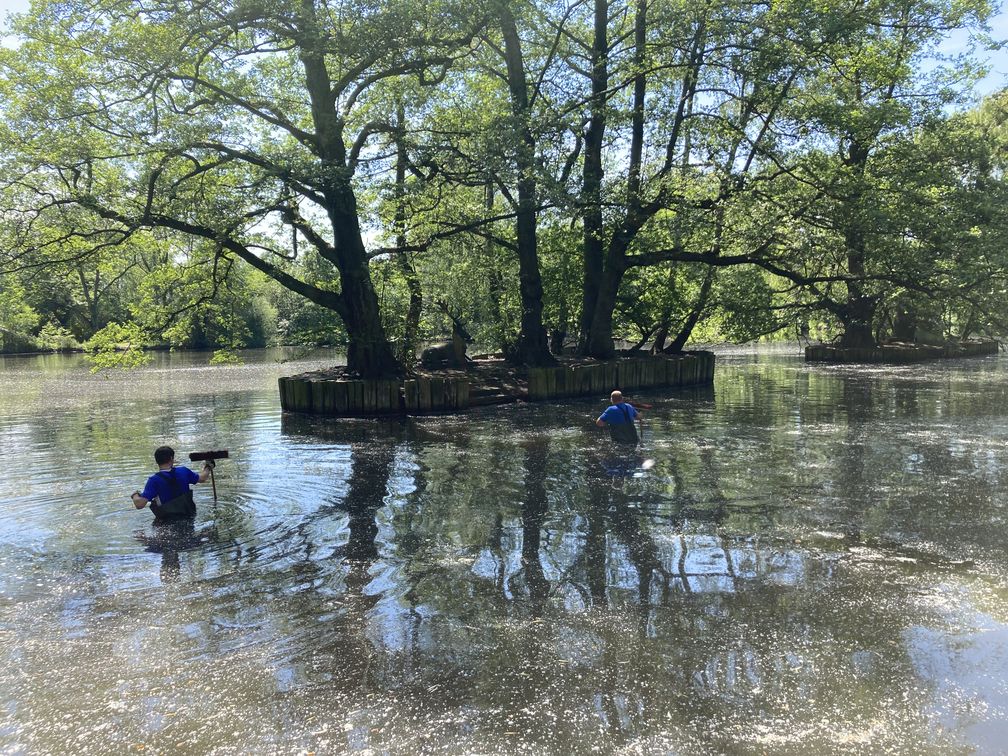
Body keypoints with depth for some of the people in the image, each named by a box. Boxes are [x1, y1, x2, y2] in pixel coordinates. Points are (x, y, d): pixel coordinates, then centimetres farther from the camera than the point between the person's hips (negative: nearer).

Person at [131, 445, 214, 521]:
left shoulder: (154, 480, -16)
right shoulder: (184, 471, -6)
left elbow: (139, 505, -19)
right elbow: (202, 478, 13)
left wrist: (135, 495, 3)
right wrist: (208, 467, 33)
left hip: (166, 521, -4)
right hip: (187, 517, 4)